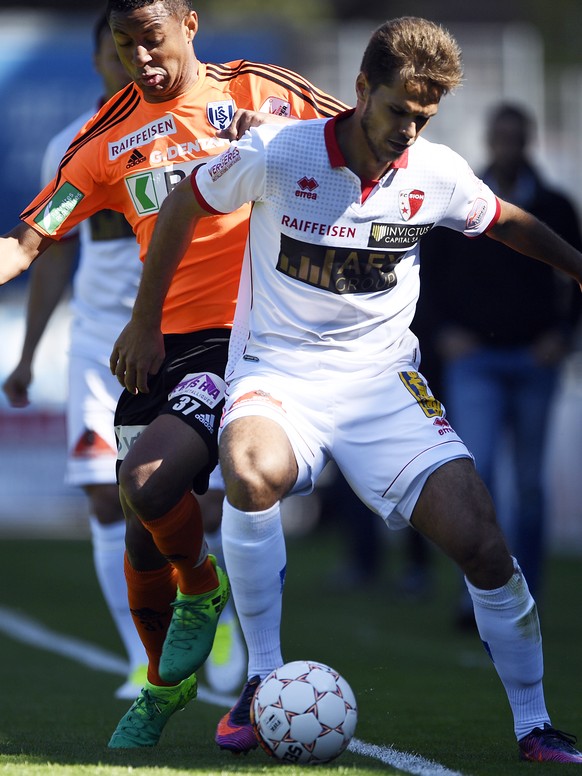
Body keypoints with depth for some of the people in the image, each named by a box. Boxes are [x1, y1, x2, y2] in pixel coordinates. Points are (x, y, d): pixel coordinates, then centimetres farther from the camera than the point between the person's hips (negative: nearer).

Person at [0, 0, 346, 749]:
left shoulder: (255, 94, 0)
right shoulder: (109, 135, 9)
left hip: (241, 338, -4)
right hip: (157, 343, 4)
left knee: (146, 481, -25)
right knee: (143, 538, 7)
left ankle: (202, 587, 6)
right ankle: (163, 684, 31)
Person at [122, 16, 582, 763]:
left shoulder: (439, 175, -4)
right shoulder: (275, 153, -13)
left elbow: (507, 222, 19)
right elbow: (183, 206, 4)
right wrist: (145, 321, 9)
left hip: (384, 378, 2)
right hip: (278, 371, -2)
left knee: (482, 541, -13)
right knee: (253, 471, -37)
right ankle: (263, 680, -20)